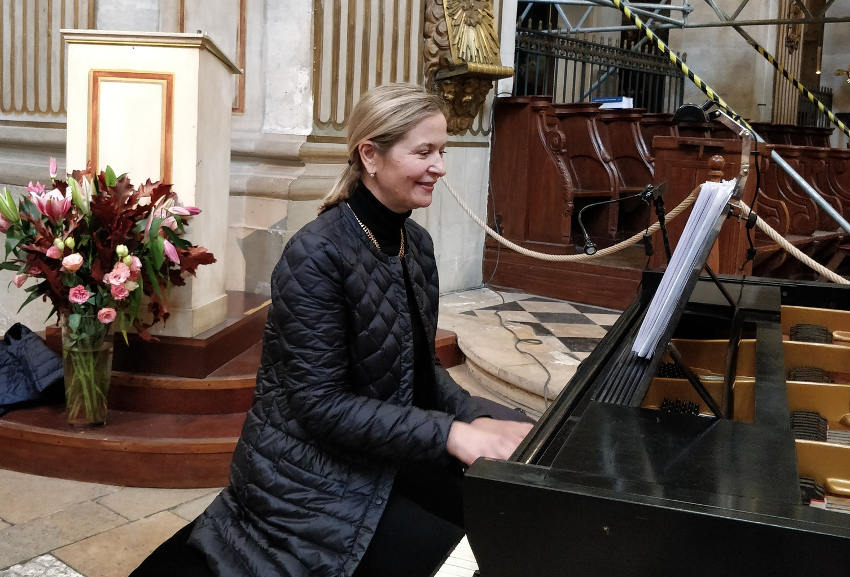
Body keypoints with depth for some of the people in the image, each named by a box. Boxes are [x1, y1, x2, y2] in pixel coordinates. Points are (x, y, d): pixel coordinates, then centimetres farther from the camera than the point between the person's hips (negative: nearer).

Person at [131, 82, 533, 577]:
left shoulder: (416, 243, 3)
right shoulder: (317, 255, -22)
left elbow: (420, 368, 9)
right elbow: (323, 405, -24)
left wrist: (476, 418, -9)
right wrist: (451, 435, -28)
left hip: (382, 456, 8)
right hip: (310, 477, -8)